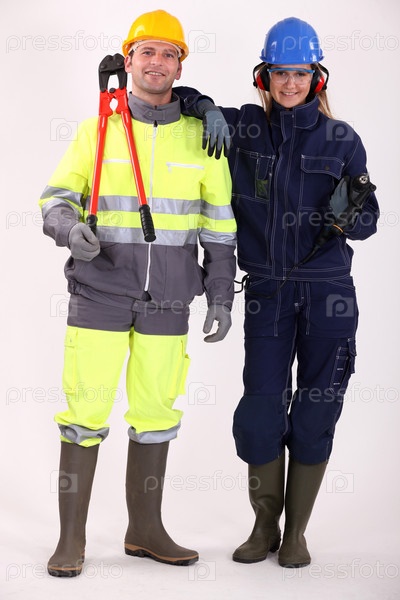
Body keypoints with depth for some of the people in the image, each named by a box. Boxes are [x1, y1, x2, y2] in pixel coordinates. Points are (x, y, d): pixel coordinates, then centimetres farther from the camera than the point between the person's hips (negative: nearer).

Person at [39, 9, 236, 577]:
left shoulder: (201, 136, 5)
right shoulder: (96, 130, 2)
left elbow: (219, 222, 9)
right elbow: (56, 196, 4)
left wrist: (221, 296, 4)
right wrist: (69, 226, -20)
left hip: (166, 302, 2)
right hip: (99, 292, -1)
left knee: (155, 413, 8)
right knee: (86, 412, -3)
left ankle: (145, 530, 22)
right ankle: (71, 540, 8)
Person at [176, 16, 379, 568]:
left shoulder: (342, 140, 1)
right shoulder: (246, 127, 3)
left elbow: (367, 222, 3)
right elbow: (178, 97, 13)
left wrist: (348, 214, -20)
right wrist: (208, 109, -8)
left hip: (328, 293, 0)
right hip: (266, 291, 1)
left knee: (315, 413, 3)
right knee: (261, 409, -1)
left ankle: (296, 532, 18)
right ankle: (265, 526, 19)